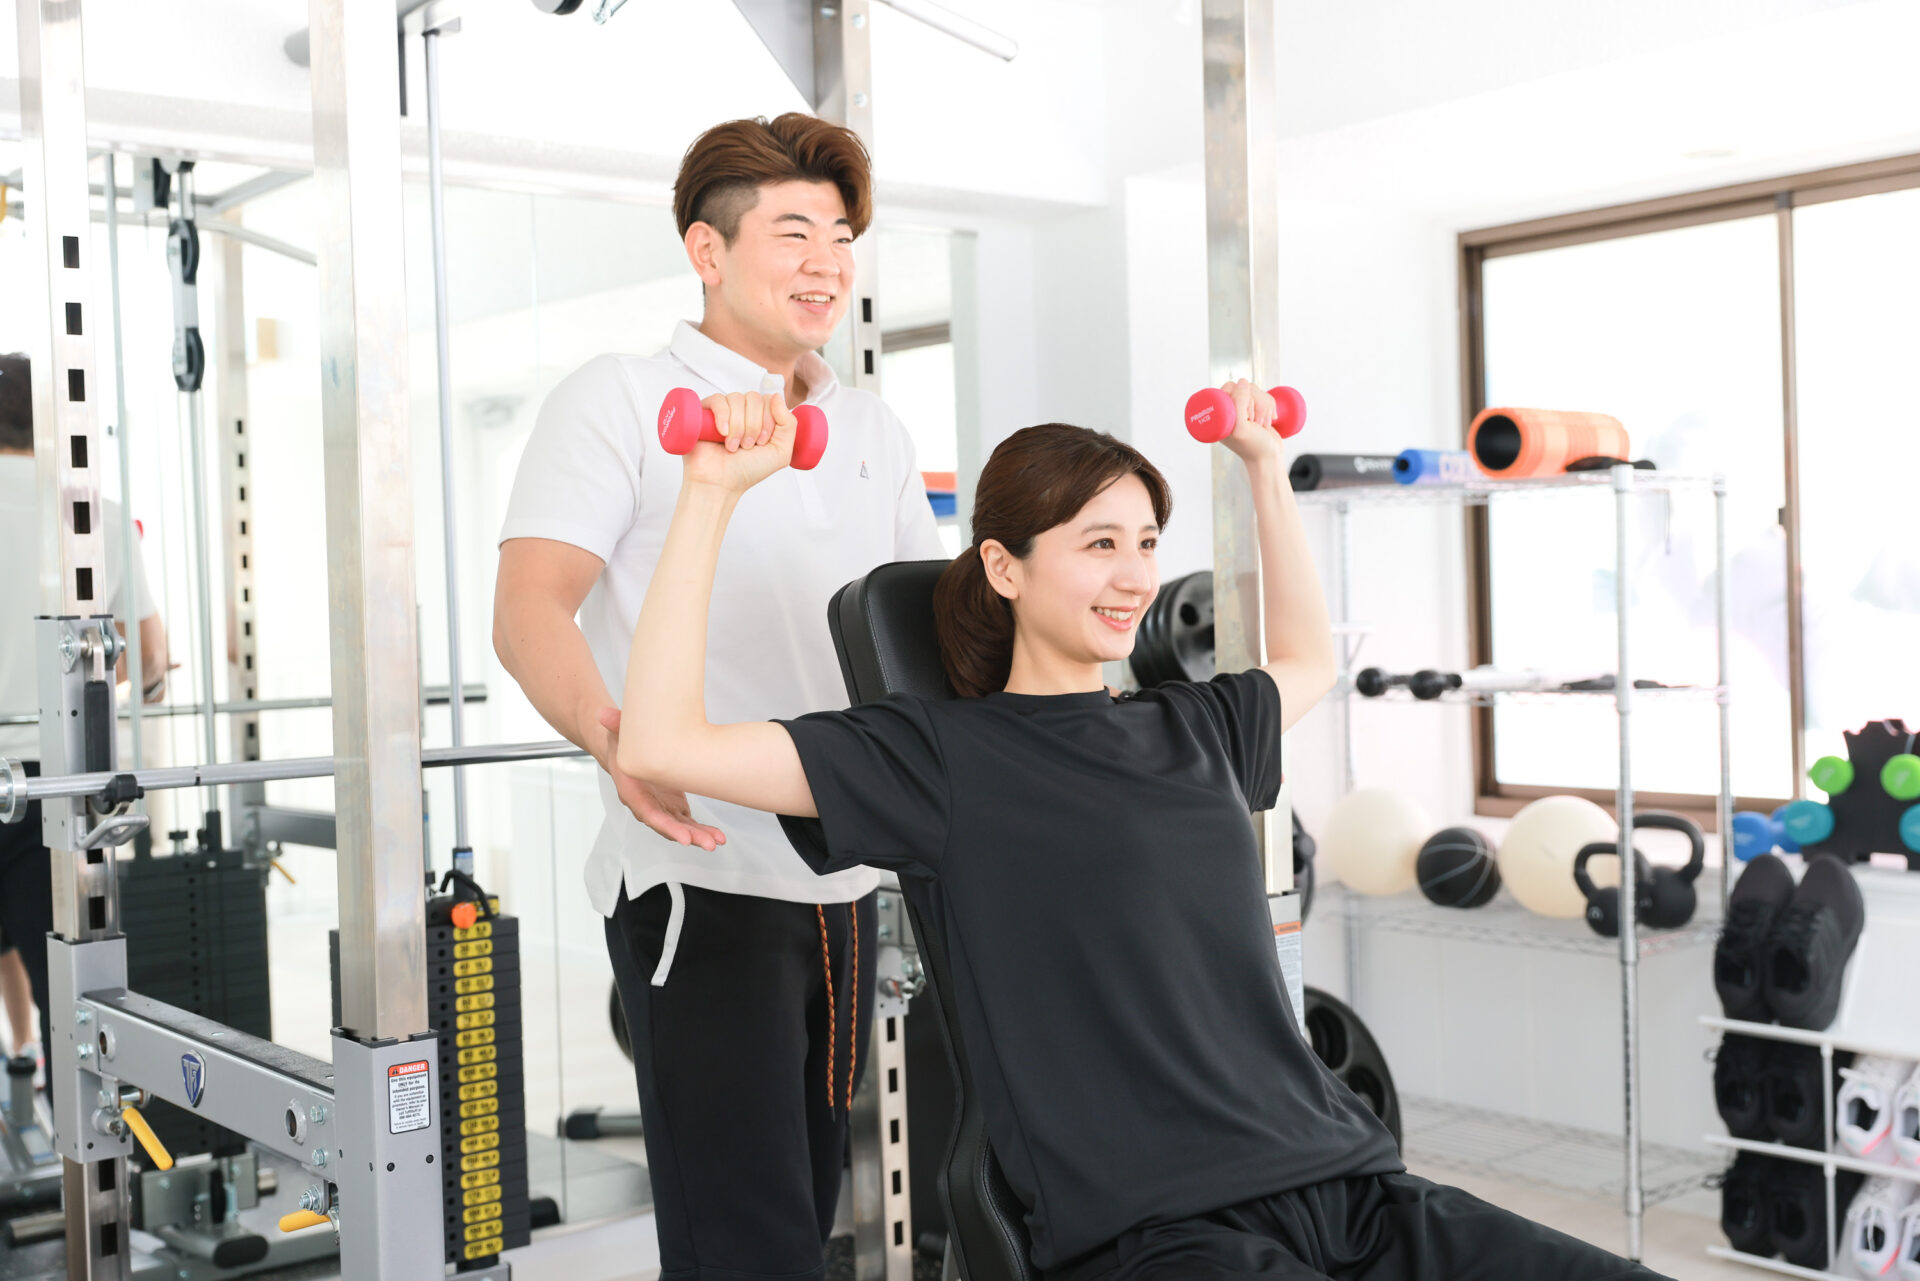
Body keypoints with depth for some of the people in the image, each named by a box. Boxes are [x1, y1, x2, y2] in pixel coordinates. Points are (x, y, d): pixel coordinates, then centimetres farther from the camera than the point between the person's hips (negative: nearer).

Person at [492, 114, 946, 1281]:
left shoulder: (874, 432, 16)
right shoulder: (620, 400, -2)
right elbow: (529, 612, -14)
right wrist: (615, 736, -34)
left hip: (846, 880, 7)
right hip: (702, 880, -6)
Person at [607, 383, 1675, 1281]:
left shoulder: (1191, 730, 17)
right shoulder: (948, 755, 0)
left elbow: (1308, 662, 41)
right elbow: (664, 746, -8)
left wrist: (1267, 467, 37)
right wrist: (713, 494, -7)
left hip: (1349, 1184, 6)